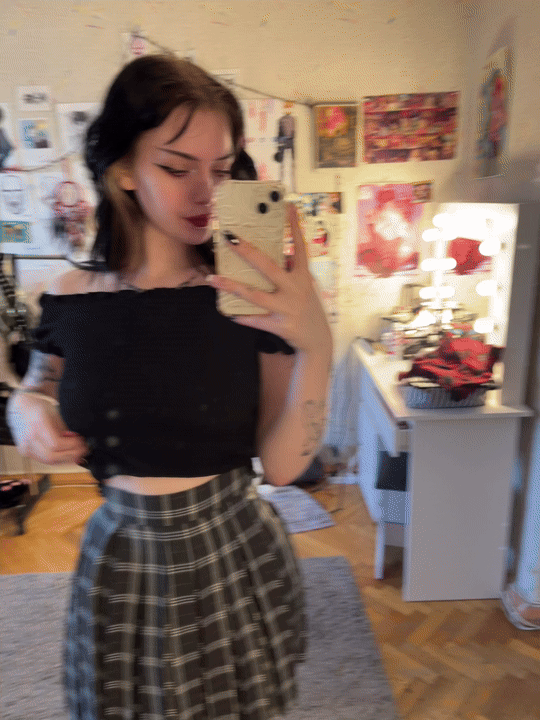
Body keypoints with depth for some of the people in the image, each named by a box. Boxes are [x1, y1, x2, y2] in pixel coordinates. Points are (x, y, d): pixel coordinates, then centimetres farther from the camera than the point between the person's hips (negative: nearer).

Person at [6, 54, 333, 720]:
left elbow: (282, 465, -16)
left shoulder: (254, 297, -14)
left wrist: (316, 348, -29)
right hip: (122, 562, 2)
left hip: (236, 562, -1)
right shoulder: (71, 298, -8)